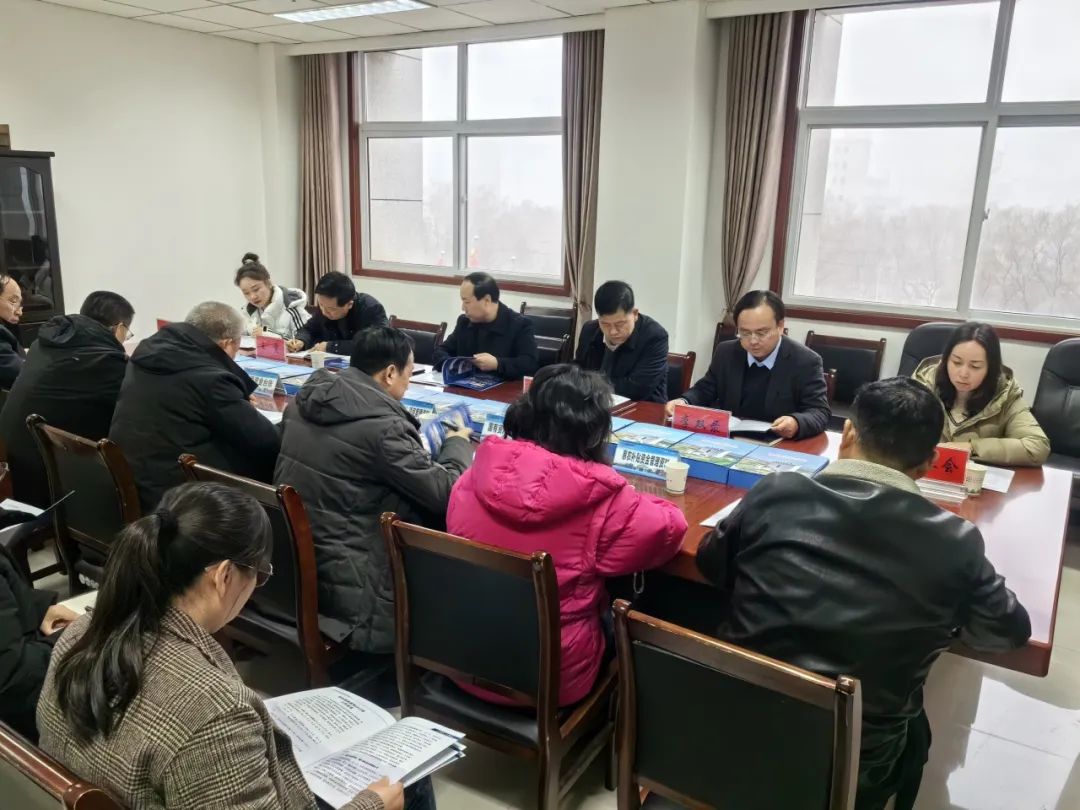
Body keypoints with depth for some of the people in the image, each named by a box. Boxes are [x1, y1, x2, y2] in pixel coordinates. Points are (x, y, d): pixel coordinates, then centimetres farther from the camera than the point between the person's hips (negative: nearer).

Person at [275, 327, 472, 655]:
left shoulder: (306, 400, 2)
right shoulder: (382, 424, -24)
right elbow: (445, 495, -15)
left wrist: (414, 442, 15)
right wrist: (457, 443, 3)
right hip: (340, 579, -9)